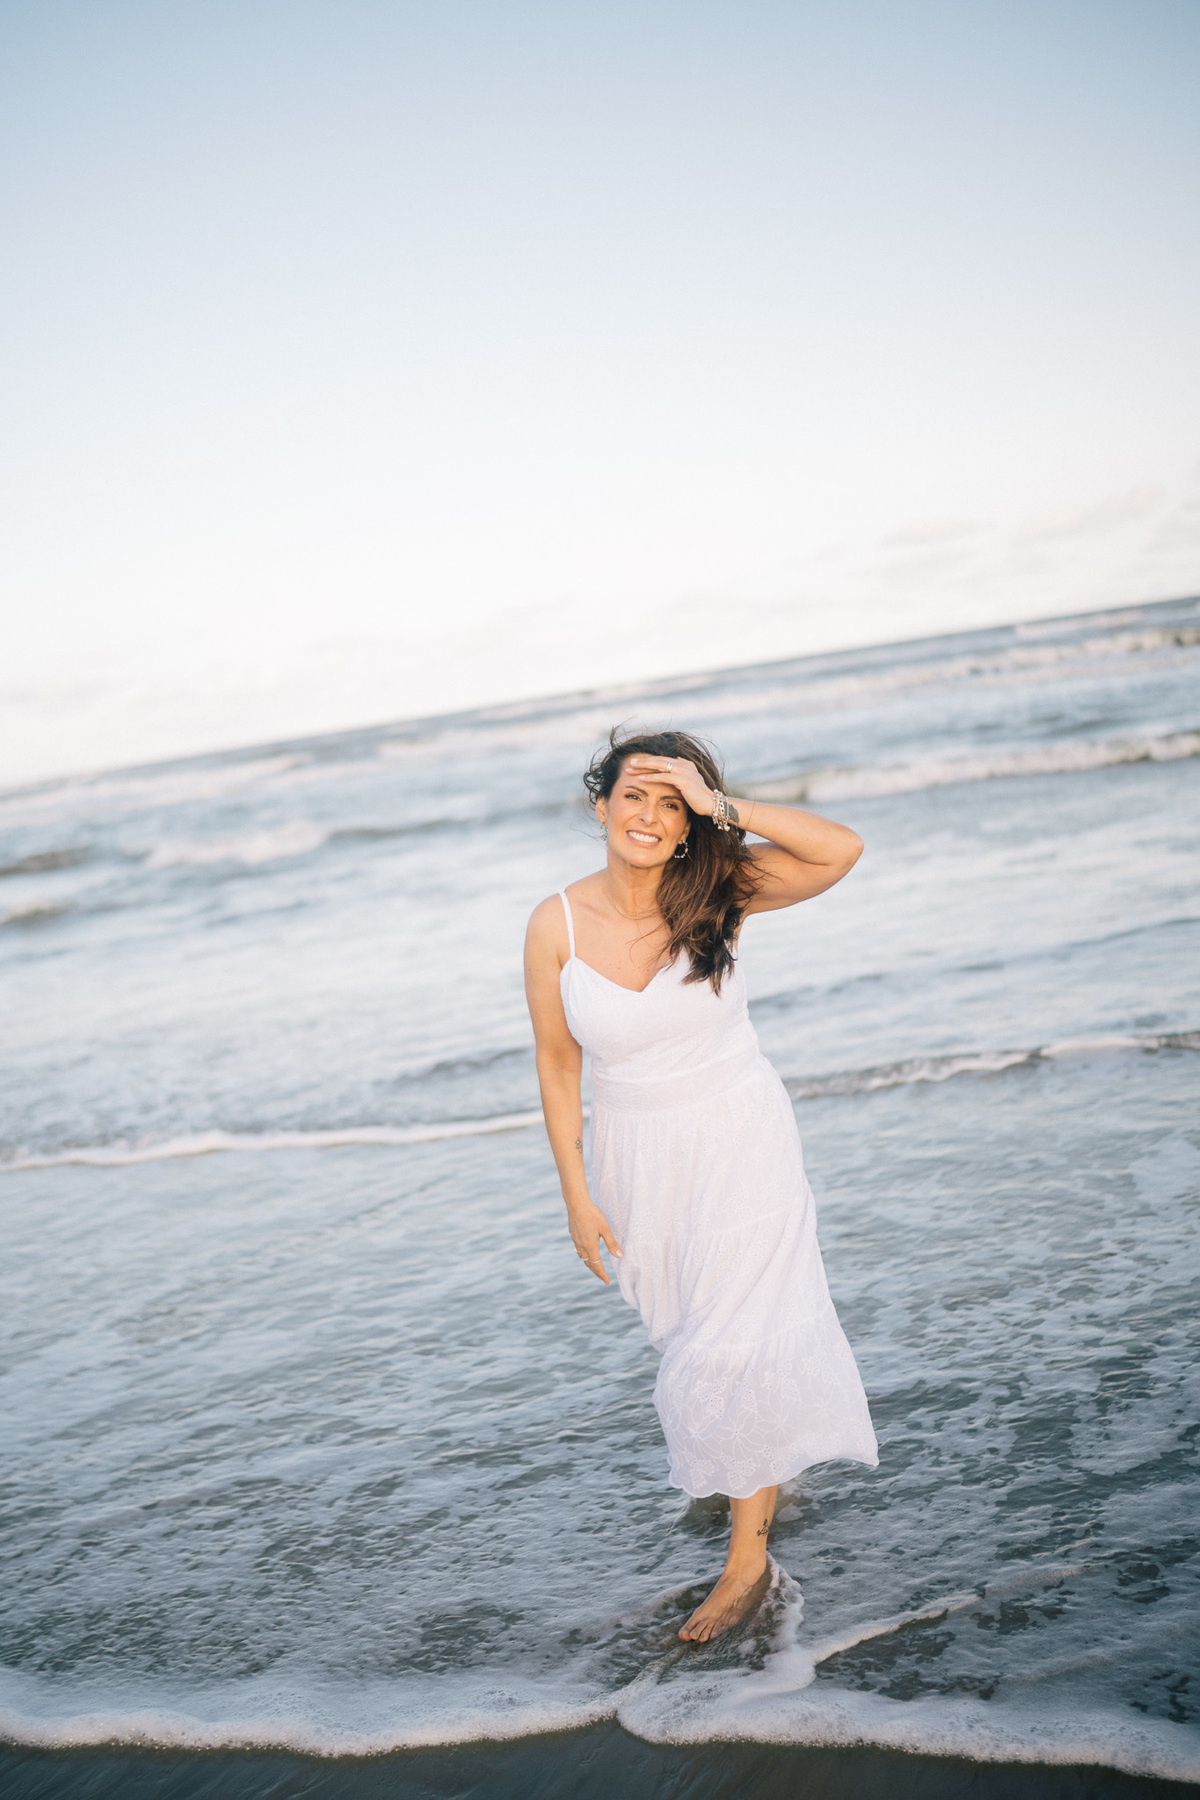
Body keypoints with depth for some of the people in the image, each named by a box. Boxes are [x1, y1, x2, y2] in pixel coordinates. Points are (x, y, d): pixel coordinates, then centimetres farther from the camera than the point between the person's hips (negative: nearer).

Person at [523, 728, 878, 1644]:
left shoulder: (716, 892, -14)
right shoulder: (557, 925, -11)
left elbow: (842, 850, -28)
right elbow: (558, 1067, -3)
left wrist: (722, 807, -31)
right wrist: (577, 1194, -2)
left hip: (740, 1142, -3)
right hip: (636, 1157, 3)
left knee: (729, 1344, -6)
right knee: (689, 1329, 21)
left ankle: (749, 1552, 12)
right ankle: (766, 1467, 51)